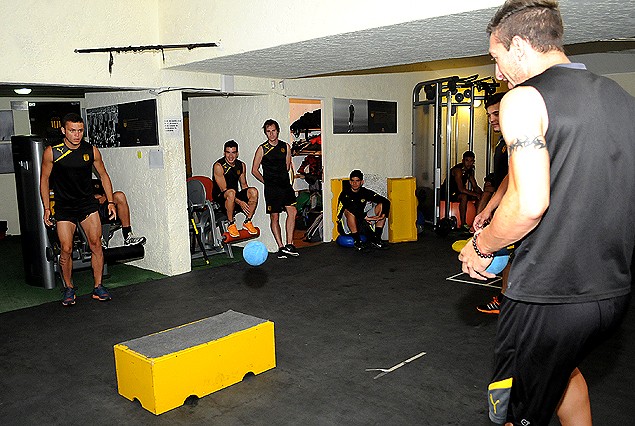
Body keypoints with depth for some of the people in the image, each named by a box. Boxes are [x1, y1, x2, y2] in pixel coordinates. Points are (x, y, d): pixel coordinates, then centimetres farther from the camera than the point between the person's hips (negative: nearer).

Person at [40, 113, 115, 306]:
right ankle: (69, 288, 15)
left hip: (88, 203, 2)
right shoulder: (51, 152, -8)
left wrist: (110, 202, 4)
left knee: (96, 244, -4)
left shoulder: (92, 151, -3)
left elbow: (103, 175, 9)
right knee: (66, 249, -5)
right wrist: (47, 209, -1)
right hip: (64, 206, -1)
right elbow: (44, 179, 2)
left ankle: (98, 287, 8)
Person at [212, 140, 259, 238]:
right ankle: (231, 224, -23)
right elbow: (223, 189, -18)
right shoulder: (218, 166, -15)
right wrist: (239, 202, -26)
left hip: (235, 196, 6)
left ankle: (247, 222, -6)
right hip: (220, 197, -6)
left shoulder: (241, 165, 5)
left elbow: (243, 184, 14)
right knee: (231, 192, -39)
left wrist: (250, 198, -6)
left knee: (254, 191, -21)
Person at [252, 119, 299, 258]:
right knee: (274, 217, 0)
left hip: (285, 184, 3)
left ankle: (289, 244, 1)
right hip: (271, 188, -3)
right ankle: (281, 247, 8)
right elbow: (254, 170, 3)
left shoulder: (285, 147, 8)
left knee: (292, 211, -7)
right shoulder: (262, 149, -2)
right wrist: (267, 181, 6)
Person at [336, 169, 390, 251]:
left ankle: (377, 239, -10)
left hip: (361, 224, 5)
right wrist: (365, 217, -27)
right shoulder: (345, 194, -10)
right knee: (351, 208, -34)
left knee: (381, 205, -4)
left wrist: (382, 215, -20)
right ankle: (357, 241, -25)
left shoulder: (366, 192, 3)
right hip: (346, 226, -5)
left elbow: (386, 202, -1)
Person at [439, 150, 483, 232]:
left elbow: (475, 186, 7)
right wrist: (476, 194, -32)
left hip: (457, 193, 9)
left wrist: (481, 193, -13)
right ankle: (463, 224, -29)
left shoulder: (470, 170, 4)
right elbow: (461, 189, -33)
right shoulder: (458, 170, -24)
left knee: (479, 197, 1)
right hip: (447, 193, -9)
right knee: (464, 196, -35)